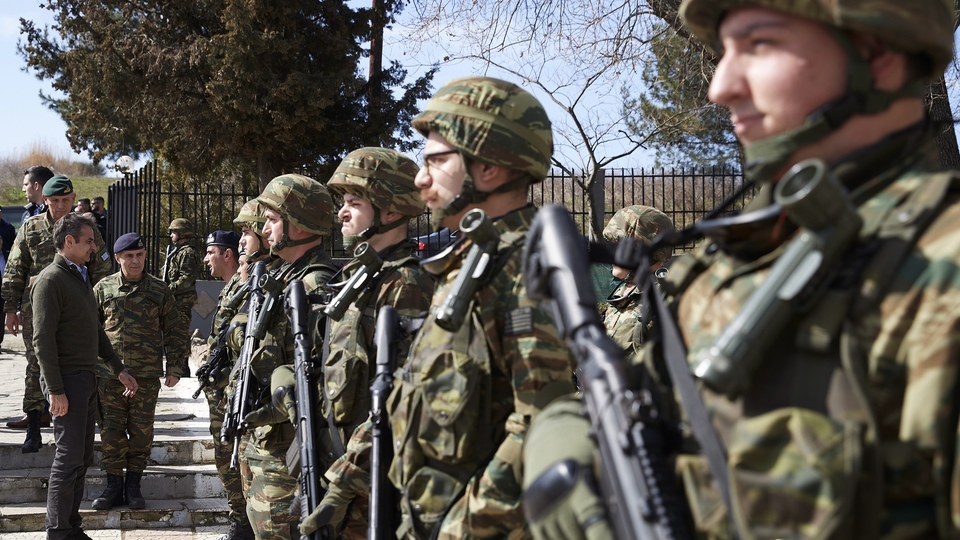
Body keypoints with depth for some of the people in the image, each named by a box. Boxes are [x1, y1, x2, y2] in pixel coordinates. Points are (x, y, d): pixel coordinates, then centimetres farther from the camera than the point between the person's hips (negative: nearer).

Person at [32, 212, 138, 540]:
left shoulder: (81, 277, 17)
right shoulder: (50, 280, -11)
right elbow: (43, 339, -16)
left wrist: (119, 369, 21)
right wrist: (55, 390, -19)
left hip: (87, 378, 9)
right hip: (67, 379, -9)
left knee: (83, 458, 10)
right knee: (69, 458, -6)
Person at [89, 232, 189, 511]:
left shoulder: (159, 290, 3)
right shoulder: (103, 289, 4)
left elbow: (175, 330, 8)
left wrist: (175, 368, 4)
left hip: (147, 375, 0)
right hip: (109, 373, 1)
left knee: (142, 431, 4)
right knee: (111, 430, 3)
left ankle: (133, 484, 16)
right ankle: (114, 485, 13)